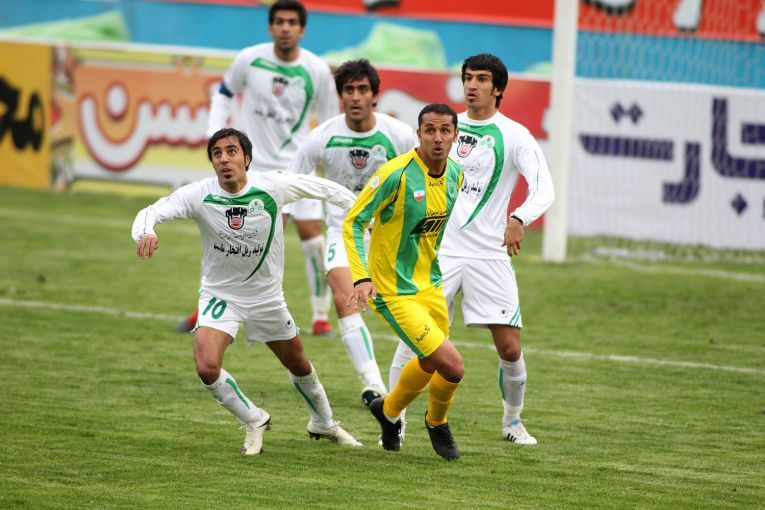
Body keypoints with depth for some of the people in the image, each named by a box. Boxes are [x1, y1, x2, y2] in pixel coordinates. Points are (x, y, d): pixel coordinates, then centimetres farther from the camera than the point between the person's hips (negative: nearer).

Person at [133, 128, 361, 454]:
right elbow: (151, 212, -25)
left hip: (267, 296, 2)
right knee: (207, 368, -23)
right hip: (219, 294, -2)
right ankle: (254, 421, 5)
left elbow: (324, 189, -5)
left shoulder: (272, 187, -19)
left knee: (298, 364, 20)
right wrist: (145, 232, -49)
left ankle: (323, 424, 50)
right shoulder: (199, 195, -21)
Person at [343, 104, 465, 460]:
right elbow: (352, 223, -17)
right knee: (452, 366, -13)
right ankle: (437, 423, 18)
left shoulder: (455, 174, 0)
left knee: (431, 364, 21)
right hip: (394, 292, -8)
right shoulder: (396, 174, -22)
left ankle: (389, 410, 50)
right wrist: (362, 277, -27)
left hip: (430, 285, 8)